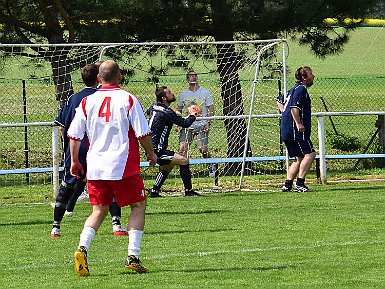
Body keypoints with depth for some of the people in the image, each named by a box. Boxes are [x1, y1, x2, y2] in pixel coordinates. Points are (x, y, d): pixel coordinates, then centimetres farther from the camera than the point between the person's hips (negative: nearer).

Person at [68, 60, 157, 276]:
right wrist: (151, 154, 12)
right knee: (138, 206, 10)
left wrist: (75, 161, 17)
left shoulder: (87, 102, 4)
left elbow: (75, 135, 5)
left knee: (99, 210, 13)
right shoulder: (128, 100, -6)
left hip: (95, 167, 4)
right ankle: (133, 256, 0)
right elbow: (143, 134, -5)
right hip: (123, 166, -4)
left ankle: (82, 248, -11)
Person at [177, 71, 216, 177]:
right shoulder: (183, 94, 10)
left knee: (202, 148, -12)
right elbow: (179, 110, 20)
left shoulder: (205, 92, 2)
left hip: (202, 125, -3)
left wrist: (208, 123, -8)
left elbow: (211, 109, 3)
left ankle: (212, 166, 13)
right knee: (182, 148, -11)